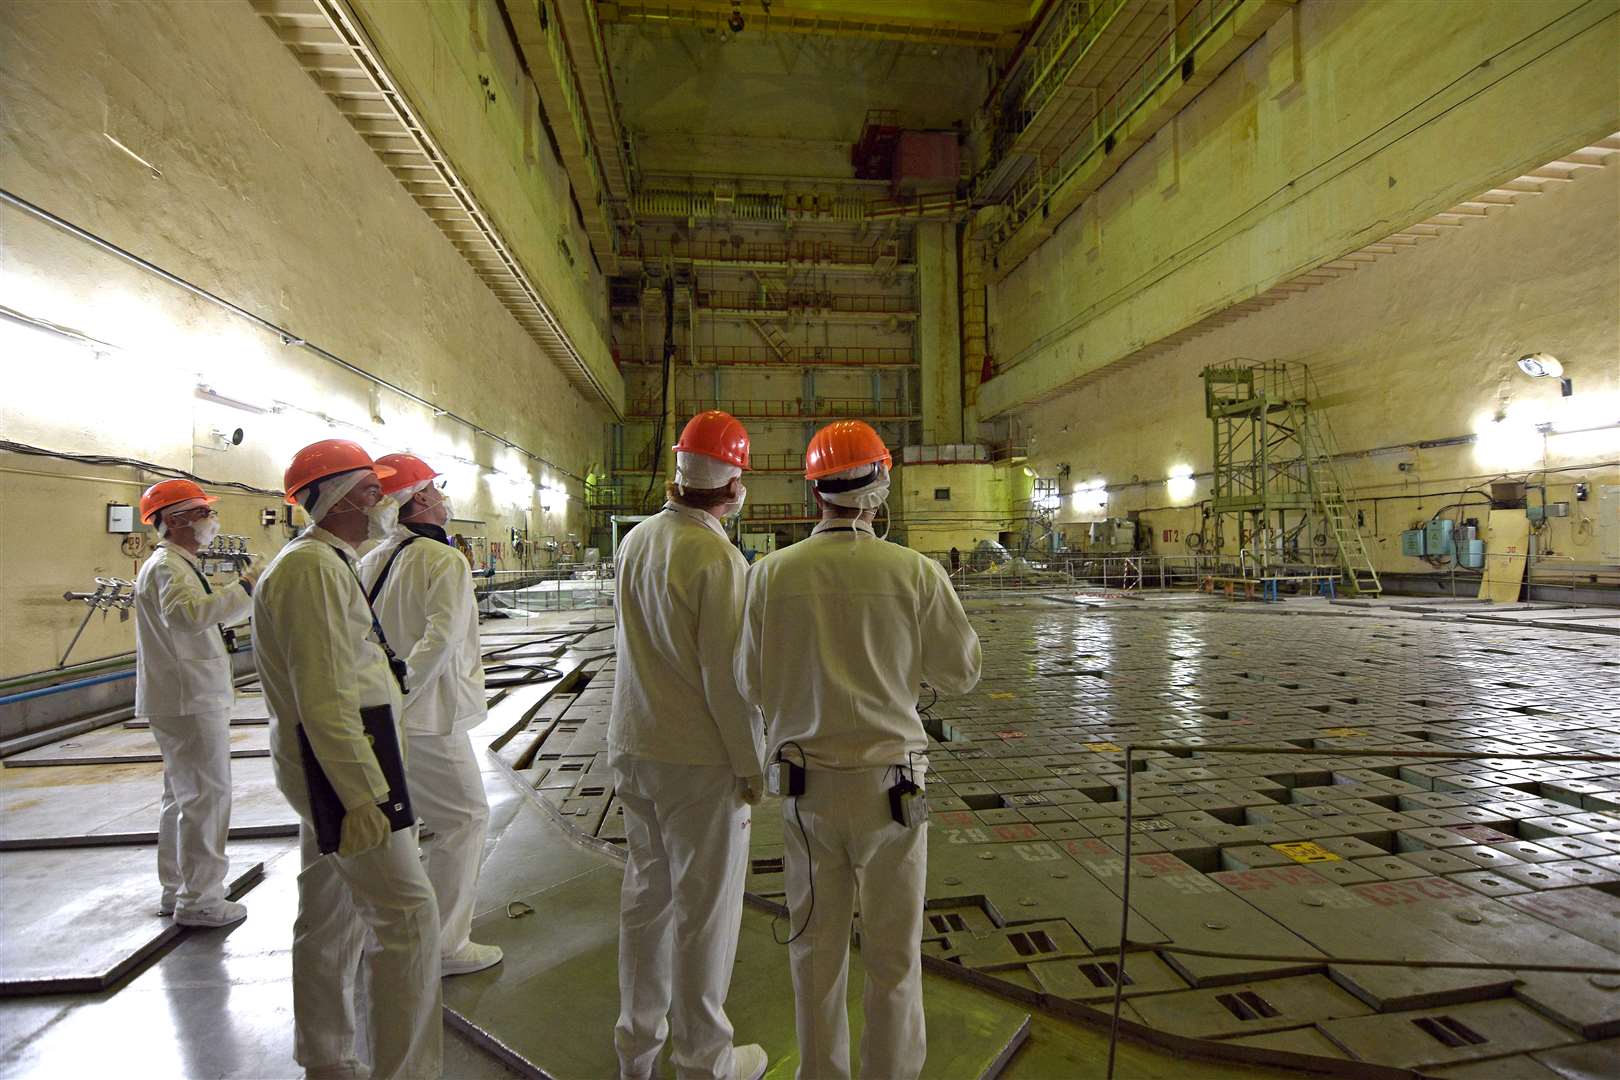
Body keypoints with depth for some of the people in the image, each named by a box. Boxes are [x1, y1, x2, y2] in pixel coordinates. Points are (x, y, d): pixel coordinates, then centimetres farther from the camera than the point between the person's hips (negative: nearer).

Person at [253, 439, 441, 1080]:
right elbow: (326, 699, -24)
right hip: (342, 762, -11)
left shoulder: (325, 562, 16)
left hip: (326, 764, 11)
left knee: (330, 918, 19)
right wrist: (362, 795, -23)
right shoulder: (315, 568, -18)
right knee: (409, 914, -5)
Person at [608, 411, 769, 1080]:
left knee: (646, 892, 21)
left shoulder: (635, 540, 1)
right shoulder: (716, 556, -20)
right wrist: (752, 766, -9)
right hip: (699, 761, -7)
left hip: (631, 748, 7)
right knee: (704, 910, 9)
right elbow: (725, 675, -19)